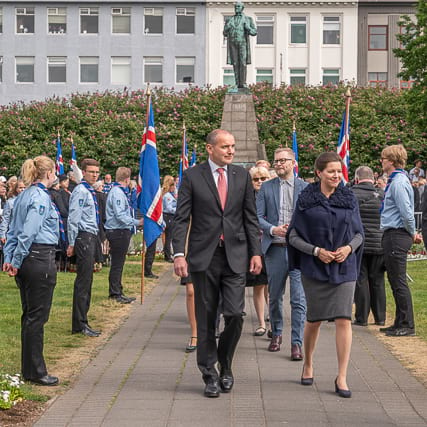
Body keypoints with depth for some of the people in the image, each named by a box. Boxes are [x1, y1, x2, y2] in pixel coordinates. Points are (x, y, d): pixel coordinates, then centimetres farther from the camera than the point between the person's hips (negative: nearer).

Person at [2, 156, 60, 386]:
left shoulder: (23, 196, 14)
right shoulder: (41, 197, -14)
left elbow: (12, 230, 14)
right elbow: (28, 233, -19)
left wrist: (9, 258, 12)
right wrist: (17, 262, -13)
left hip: (26, 261, 9)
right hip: (40, 259, -9)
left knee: (29, 315, 14)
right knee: (37, 315, -3)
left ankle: (29, 369, 20)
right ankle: (36, 372, 3)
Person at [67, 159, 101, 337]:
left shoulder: (90, 192, 17)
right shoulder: (80, 191, -11)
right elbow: (73, 218, -14)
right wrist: (71, 243, -15)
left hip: (91, 237, 10)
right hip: (84, 237, -10)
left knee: (86, 281, 12)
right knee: (83, 281, -9)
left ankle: (81, 322, 19)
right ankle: (80, 324, -6)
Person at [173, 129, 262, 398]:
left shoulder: (242, 176, 8)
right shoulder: (192, 176, 0)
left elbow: (250, 217, 11)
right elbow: (181, 218, -1)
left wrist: (256, 252, 4)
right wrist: (179, 253, -11)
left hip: (235, 256, 2)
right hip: (204, 257, -1)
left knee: (235, 314, -6)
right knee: (206, 319, 5)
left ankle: (225, 365, 18)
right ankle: (210, 374, 16)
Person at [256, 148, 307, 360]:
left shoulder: (305, 187, 4)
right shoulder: (266, 187, 8)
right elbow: (258, 216, 4)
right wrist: (273, 229, -13)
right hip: (275, 248, 2)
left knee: (299, 299, -7)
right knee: (275, 296, 12)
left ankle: (297, 343, -4)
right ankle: (276, 334, 31)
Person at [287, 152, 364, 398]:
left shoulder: (349, 199, 4)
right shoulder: (306, 200, -2)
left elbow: (359, 232, 9)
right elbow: (294, 236, -1)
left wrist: (349, 247, -11)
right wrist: (316, 251, -15)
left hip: (344, 268, 1)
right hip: (315, 268, -1)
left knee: (343, 320, -8)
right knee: (314, 320, 8)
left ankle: (342, 378, -5)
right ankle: (308, 365, 34)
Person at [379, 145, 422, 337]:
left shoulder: (398, 182, -16)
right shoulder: (395, 180, 16)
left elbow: (407, 212, -21)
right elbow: (405, 212, 21)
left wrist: (412, 233, -9)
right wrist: (412, 233, 16)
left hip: (396, 236, -10)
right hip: (392, 236, 10)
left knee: (399, 282, -6)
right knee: (395, 281, 15)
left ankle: (407, 326, -2)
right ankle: (400, 323, 22)